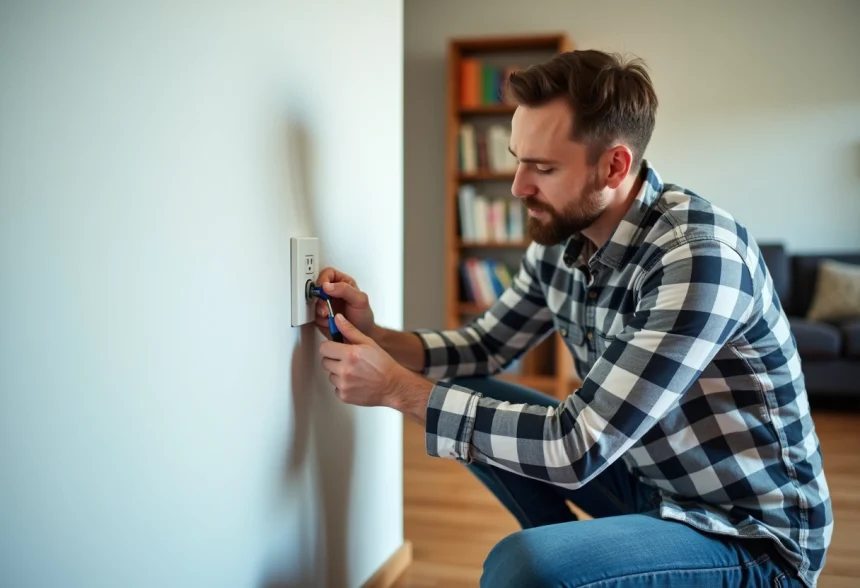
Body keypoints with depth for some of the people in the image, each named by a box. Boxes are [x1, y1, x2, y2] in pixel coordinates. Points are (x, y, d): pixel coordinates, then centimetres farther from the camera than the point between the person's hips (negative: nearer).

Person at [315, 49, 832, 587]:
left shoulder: (700, 257, -28)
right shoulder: (559, 241, -5)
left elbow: (574, 449, -31)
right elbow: (485, 347, 9)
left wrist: (398, 389, -26)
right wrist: (375, 337, -9)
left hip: (751, 532, -7)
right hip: (646, 477, 7)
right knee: (472, 405, 3)